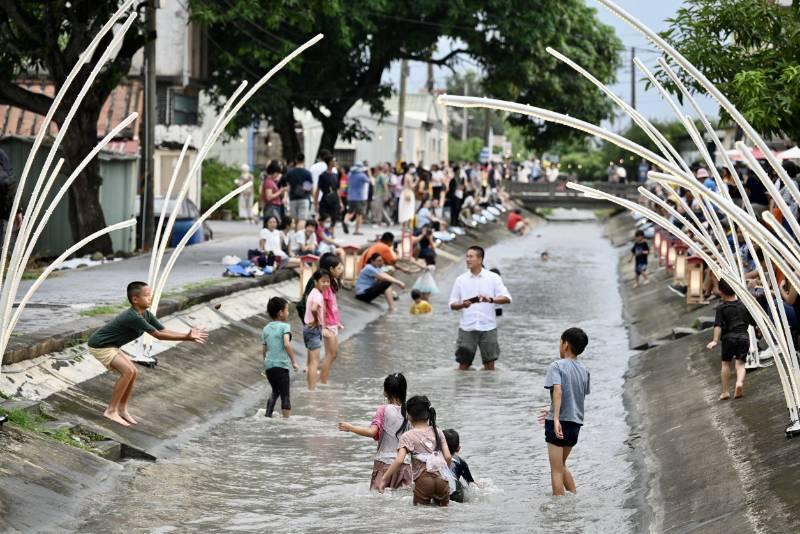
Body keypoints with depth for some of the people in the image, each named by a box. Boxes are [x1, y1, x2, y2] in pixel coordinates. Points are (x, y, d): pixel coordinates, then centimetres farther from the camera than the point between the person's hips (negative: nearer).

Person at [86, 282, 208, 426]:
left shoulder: (146, 315, -1)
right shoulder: (133, 317, -31)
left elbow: (163, 331, -6)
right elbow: (158, 335, -31)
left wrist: (188, 335, -18)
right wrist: (186, 338, -32)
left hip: (111, 345, 10)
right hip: (100, 346, -10)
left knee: (132, 372, 7)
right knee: (128, 371, -18)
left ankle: (122, 410, 17)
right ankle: (111, 411, -11)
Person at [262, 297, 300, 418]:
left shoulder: (266, 329, 12)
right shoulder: (285, 326, -7)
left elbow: (264, 350, 14)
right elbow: (287, 344, -22)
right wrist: (293, 362, -15)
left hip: (268, 366, 6)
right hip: (281, 365, -6)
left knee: (275, 392, 25)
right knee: (285, 395, -1)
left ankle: (267, 415, 18)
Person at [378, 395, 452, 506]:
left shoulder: (407, 436, 0)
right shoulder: (437, 432, 11)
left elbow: (399, 460, -13)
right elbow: (448, 456, 3)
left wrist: (384, 478, -9)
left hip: (423, 479, -3)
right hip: (441, 479, 3)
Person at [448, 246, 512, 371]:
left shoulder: (493, 278, 3)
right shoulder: (461, 280, 7)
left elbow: (507, 298, -4)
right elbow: (452, 304, 10)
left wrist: (491, 299, -22)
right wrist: (462, 304, -13)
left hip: (488, 327, -1)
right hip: (467, 328, 1)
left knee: (489, 362, 3)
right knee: (463, 363, 1)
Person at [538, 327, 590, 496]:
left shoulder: (557, 366, -9)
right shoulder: (584, 370, 12)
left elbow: (557, 390, -24)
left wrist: (556, 419, -32)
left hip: (558, 423, -7)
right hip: (576, 422, 7)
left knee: (556, 470, 0)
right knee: (561, 465, 23)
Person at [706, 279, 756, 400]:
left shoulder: (721, 308, -4)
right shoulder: (744, 305, 6)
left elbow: (718, 325, -14)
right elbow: (753, 321, 13)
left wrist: (715, 340, -17)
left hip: (729, 337, -2)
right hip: (744, 336, 2)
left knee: (726, 363, 12)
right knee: (740, 363, 3)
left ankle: (725, 391, 12)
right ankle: (740, 381, -26)